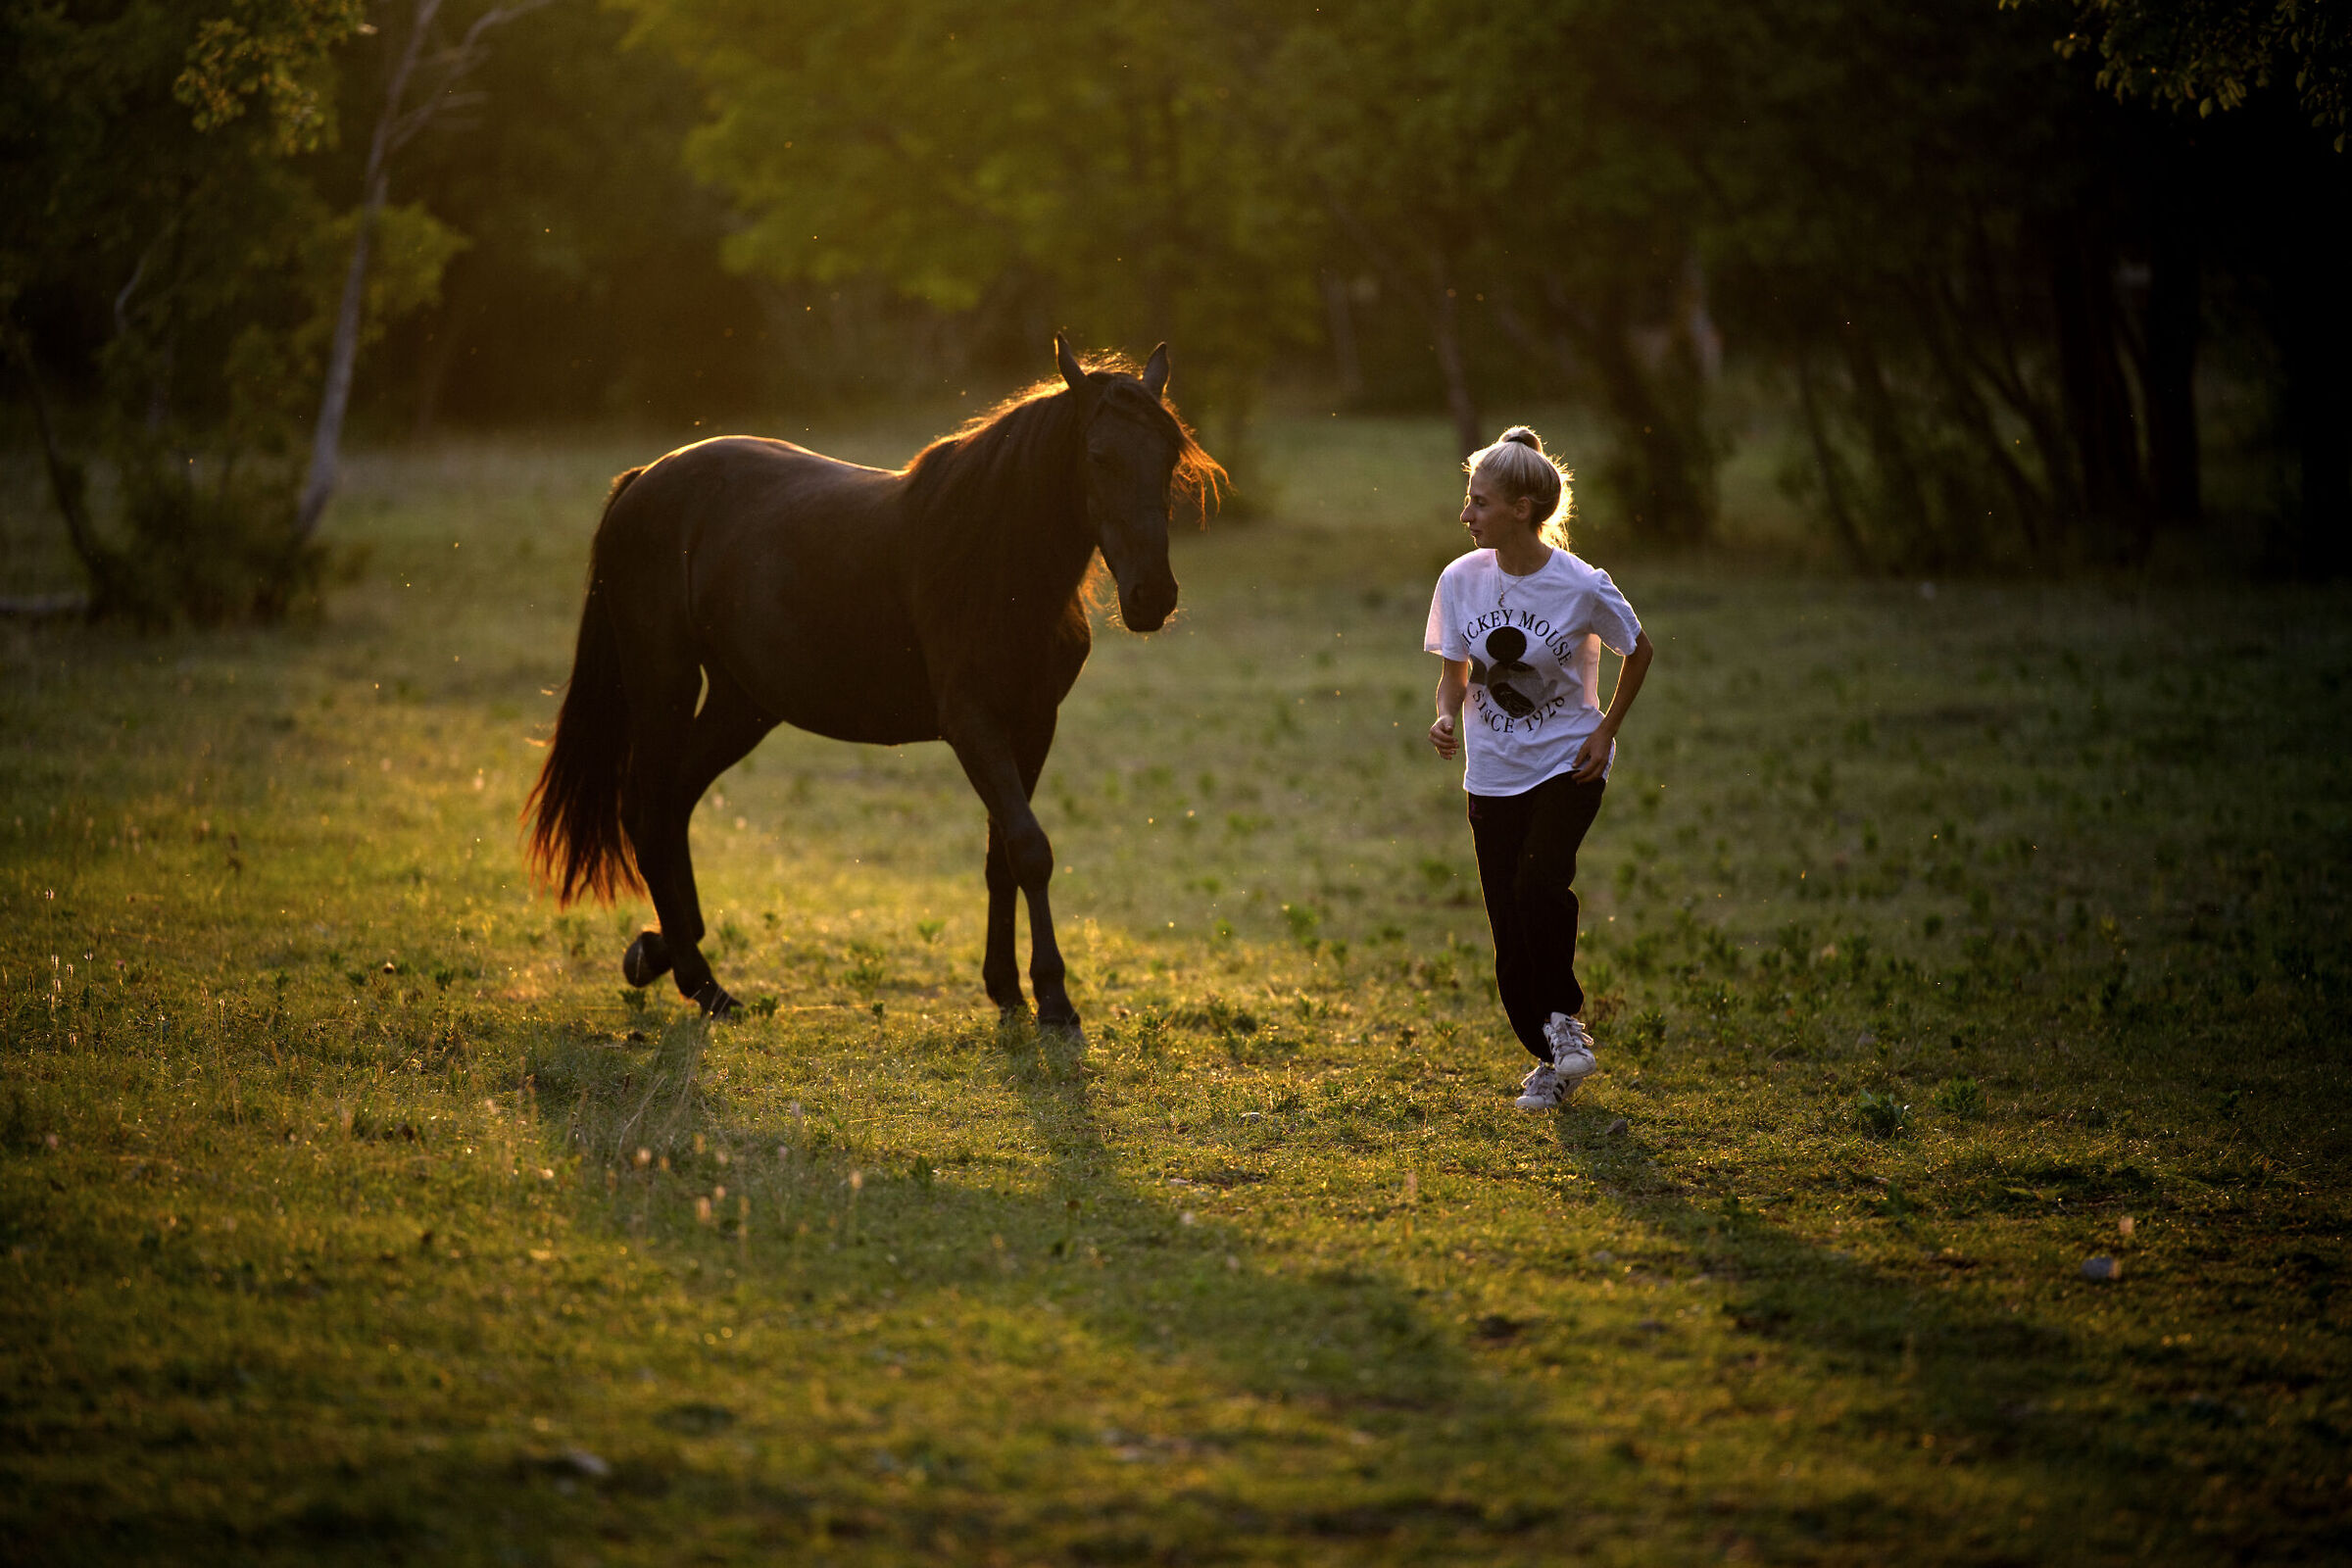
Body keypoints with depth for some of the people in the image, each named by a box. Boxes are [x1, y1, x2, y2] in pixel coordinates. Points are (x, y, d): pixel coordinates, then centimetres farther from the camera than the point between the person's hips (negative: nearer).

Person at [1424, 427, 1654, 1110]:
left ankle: (1564, 1015, -3)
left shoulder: (1582, 586, -15)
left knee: (1540, 882, -26)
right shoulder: (1460, 580, -5)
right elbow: (1455, 675, 6)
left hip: (1567, 765, -4)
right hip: (1492, 773, 4)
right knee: (1509, 920, 2)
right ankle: (1552, 1060, 18)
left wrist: (1607, 729, -4)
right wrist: (1447, 717, -15)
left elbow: (1639, 651, 2)